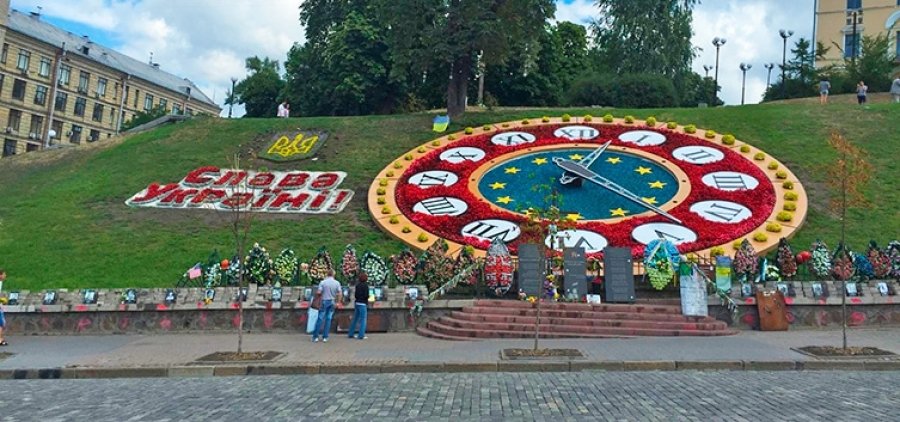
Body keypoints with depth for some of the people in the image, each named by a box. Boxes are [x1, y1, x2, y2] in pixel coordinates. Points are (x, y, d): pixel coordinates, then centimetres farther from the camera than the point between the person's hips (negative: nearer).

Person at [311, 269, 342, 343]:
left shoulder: (323, 282, -7)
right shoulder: (337, 283, -3)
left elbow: (319, 292, -11)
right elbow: (339, 294, -5)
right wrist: (338, 302, 7)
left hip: (324, 301, -1)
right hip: (332, 302, 2)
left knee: (320, 319, 5)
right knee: (328, 319, 7)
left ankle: (315, 336, 7)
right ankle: (325, 337, 8)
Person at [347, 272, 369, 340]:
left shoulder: (357, 284, 8)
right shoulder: (365, 285, -11)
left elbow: (355, 295, 9)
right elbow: (366, 295, -15)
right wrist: (367, 297, 6)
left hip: (357, 303, 7)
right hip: (363, 304, -7)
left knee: (355, 319, 15)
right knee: (363, 320, 0)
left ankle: (350, 334, 21)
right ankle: (361, 335, -1)